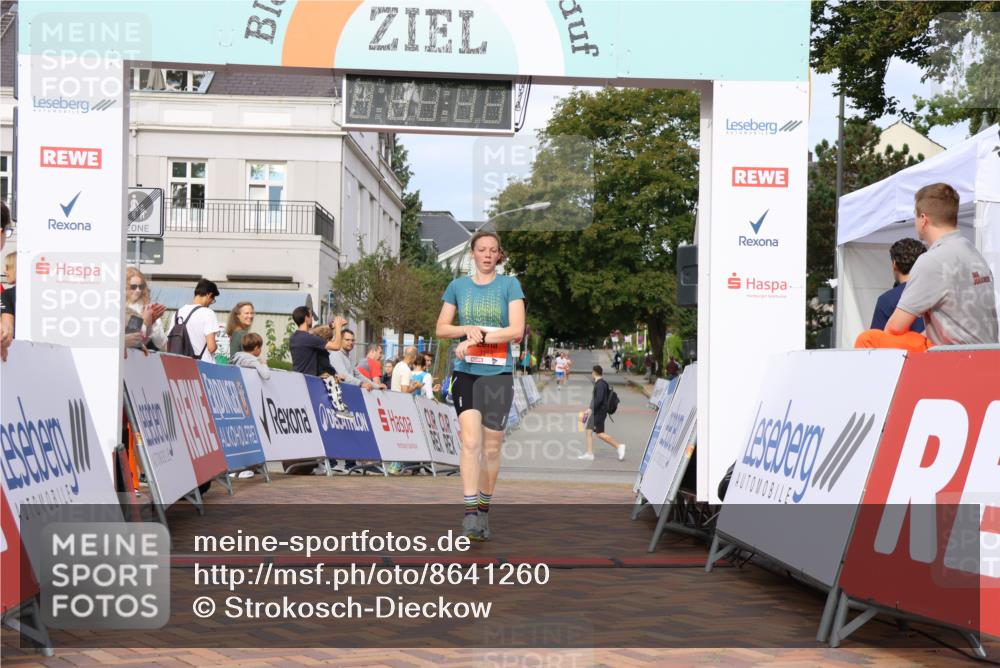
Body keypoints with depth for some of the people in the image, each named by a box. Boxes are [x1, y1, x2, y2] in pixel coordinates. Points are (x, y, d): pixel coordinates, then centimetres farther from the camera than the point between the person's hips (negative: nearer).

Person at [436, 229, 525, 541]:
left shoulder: (509, 284, 2)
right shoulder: (457, 286, 9)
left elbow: (517, 330, -7)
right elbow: (441, 328, 9)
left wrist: (476, 339, -13)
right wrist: (468, 328, -10)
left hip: (499, 373, -1)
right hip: (466, 372, 1)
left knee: (491, 447, 4)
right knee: (470, 441, -12)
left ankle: (484, 509, 17)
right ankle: (470, 512, -12)